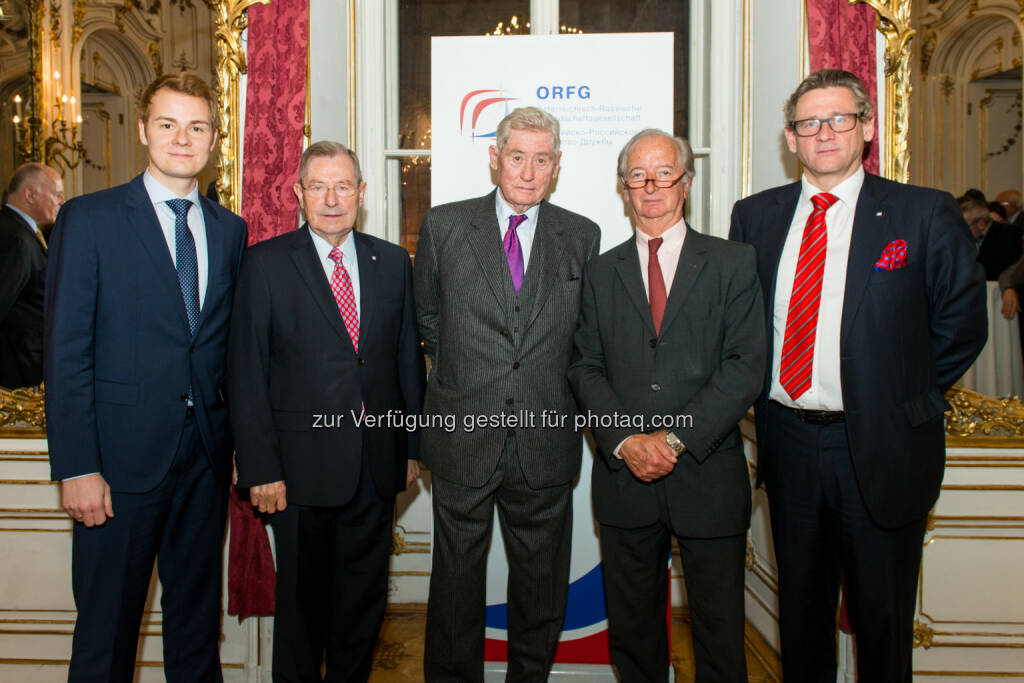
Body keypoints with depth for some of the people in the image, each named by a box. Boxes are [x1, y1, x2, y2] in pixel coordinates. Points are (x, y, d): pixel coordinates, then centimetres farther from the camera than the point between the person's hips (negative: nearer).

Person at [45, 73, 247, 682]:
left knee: (198, 617, 17)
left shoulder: (230, 229, 9)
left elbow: (231, 347, 9)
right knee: (108, 624, 10)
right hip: (124, 455, -3)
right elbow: (66, 353, -7)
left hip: (207, 455, 4)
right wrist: (78, 468, -12)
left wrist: (235, 444, 4)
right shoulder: (88, 219, -3)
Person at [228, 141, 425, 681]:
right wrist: (260, 469, -11)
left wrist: (413, 446, 6)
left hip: (377, 463, 3)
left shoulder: (393, 262, 5)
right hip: (302, 463, -3)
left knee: (364, 594, 17)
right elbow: (246, 373, -7)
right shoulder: (265, 263, -4)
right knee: (302, 595, 14)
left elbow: (409, 359, 8)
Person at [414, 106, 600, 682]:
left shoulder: (583, 236, 4)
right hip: (463, 437, -1)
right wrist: (463, 366, 10)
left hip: (546, 443, 1)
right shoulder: (444, 225, 1)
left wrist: (546, 381, 8)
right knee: (457, 578, 11)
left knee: (541, 581, 15)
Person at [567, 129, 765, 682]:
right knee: (632, 631, 15)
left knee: (719, 632, 10)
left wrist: (675, 437, -15)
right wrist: (624, 441, -10)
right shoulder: (601, 273, 10)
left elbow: (745, 366, -6)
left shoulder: (733, 263, 3)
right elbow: (586, 368, 5)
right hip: (625, 475, 2)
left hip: (708, 476, -2)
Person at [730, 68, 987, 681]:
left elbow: (963, 322, 1)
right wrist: (764, 397, 2)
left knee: (883, 617, 14)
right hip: (787, 442, 3)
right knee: (800, 607, 20)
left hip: (879, 447, -2)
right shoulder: (755, 216, 4)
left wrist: (908, 398, -1)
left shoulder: (926, 214, -4)